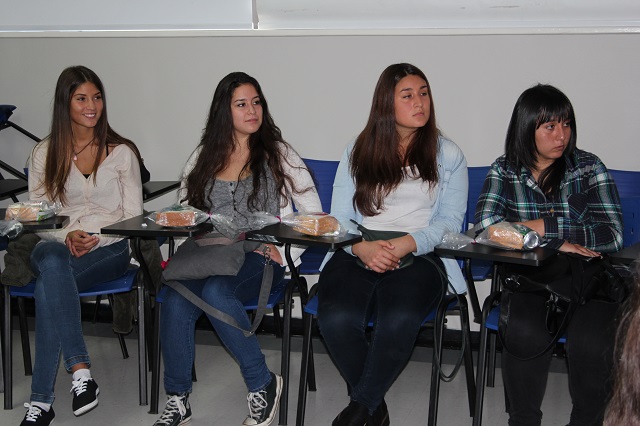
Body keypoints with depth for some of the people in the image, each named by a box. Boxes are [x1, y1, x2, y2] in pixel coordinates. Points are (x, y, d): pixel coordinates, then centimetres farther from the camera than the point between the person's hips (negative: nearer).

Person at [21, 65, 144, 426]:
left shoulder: (122, 152, 7)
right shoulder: (44, 154, 11)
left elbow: (133, 217, 4)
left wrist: (95, 237, -13)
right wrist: (67, 237, -14)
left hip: (109, 251, -1)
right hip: (57, 246, 1)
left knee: (49, 285, -33)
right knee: (50, 257, -38)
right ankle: (80, 369, -41)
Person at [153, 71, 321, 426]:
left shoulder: (277, 153, 10)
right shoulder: (204, 157, 18)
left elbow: (312, 213, 6)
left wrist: (283, 252, -7)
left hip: (260, 258, -3)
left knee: (216, 292, -35)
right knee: (175, 301, -29)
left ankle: (262, 384, -18)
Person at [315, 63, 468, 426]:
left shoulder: (447, 155, 13)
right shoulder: (358, 152, 15)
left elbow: (450, 220, 4)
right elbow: (339, 218, 9)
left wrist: (405, 244, -15)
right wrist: (363, 247, -14)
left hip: (420, 256, -1)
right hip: (358, 254, 1)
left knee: (398, 321, -34)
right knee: (336, 318, -30)